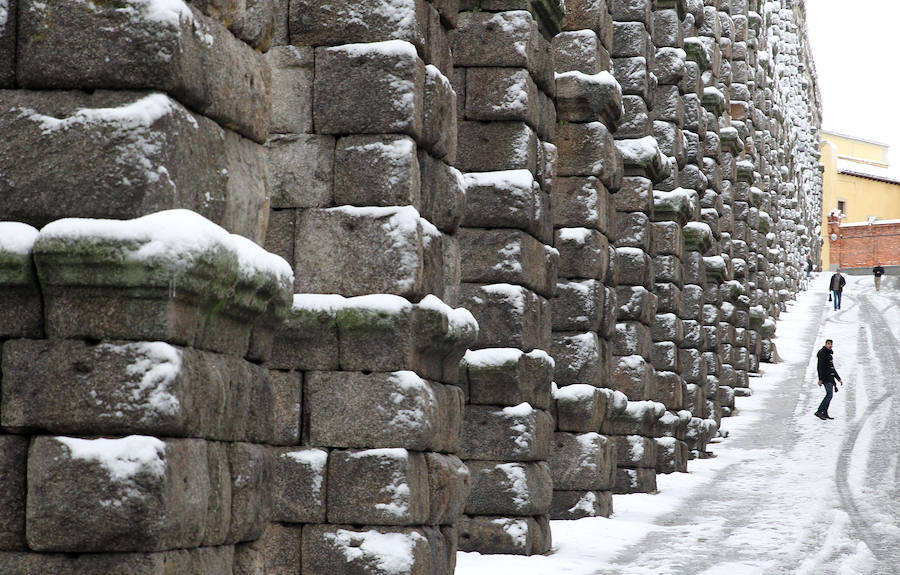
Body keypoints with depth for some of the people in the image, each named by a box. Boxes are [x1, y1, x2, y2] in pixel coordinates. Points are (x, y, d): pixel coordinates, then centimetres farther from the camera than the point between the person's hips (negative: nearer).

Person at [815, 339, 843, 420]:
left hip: (830, 377, 10)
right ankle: (819, 411, -17)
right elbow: (820, 367, -17)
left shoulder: (829, 354, 19)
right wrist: (820, 379, -23)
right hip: (826, 377, -10)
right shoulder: (822, 353, -10)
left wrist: (838, 378, 26)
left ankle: (825, 413, 10)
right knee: (829, 395, -15)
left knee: (829, 395, 8)